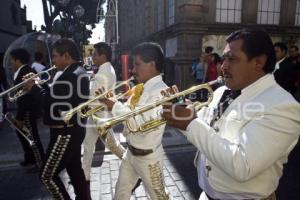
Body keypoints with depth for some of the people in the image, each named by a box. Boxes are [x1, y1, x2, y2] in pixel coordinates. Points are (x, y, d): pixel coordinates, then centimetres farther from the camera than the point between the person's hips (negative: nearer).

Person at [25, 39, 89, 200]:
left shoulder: (69, 76, -21)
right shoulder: (78, 72, 12)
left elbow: (51, 102, -21)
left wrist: (34, 88, -6)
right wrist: (39, 85, 7)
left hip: (65, 132, -10)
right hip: (74, 129, 10)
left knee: (47, 175, 3)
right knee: (75, 169, 19)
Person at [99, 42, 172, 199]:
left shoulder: (160, 91, -25)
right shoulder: (140, 88, 1)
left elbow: (142, 124, -35)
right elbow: (128, 112, 5)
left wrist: (114, 105, -28)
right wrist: (111, 102, -10)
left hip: (147, 156, -8)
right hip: (131, 151, 8)